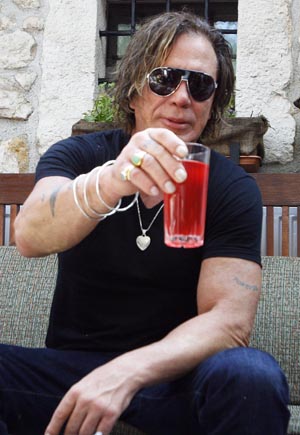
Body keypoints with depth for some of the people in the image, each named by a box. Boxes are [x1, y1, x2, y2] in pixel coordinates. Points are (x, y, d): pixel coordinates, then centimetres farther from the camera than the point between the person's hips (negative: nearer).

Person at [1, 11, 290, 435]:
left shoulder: (233, 189, -3)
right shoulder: (78, 156, 0)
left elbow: (229, 319, -14)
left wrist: (128, 373, -32)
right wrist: (107, 184, -43)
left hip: (169, 370, 0)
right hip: (69, 365, 1)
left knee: (252, 376, -32)